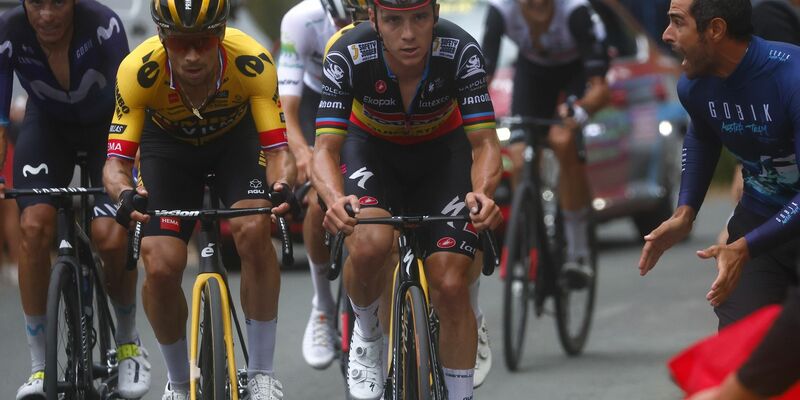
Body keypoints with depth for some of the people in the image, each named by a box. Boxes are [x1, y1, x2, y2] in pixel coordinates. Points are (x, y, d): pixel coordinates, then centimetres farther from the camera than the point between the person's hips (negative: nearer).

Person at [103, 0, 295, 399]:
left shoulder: (252, 63, -36)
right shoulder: (138, 71, -35)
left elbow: (278, 149, -32)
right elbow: (116, 160, -32)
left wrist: (283, 185, -54)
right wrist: (125, 194, -54)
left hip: (236, 136, 0)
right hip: (168, 145, 0)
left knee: (254, 231, -28)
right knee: (160, 267, -16)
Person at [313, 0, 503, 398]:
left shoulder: (459, 51, -31)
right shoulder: (349, 56, -32)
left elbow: (484, 144, -31)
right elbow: (326, 148, -33)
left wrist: (482, 192, -52)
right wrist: (336, 199, -55)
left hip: (442, 151, 1)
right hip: (372, 147, -1)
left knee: (451, 287, -12)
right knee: (369, 246, -30)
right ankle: (366, 336, 1)